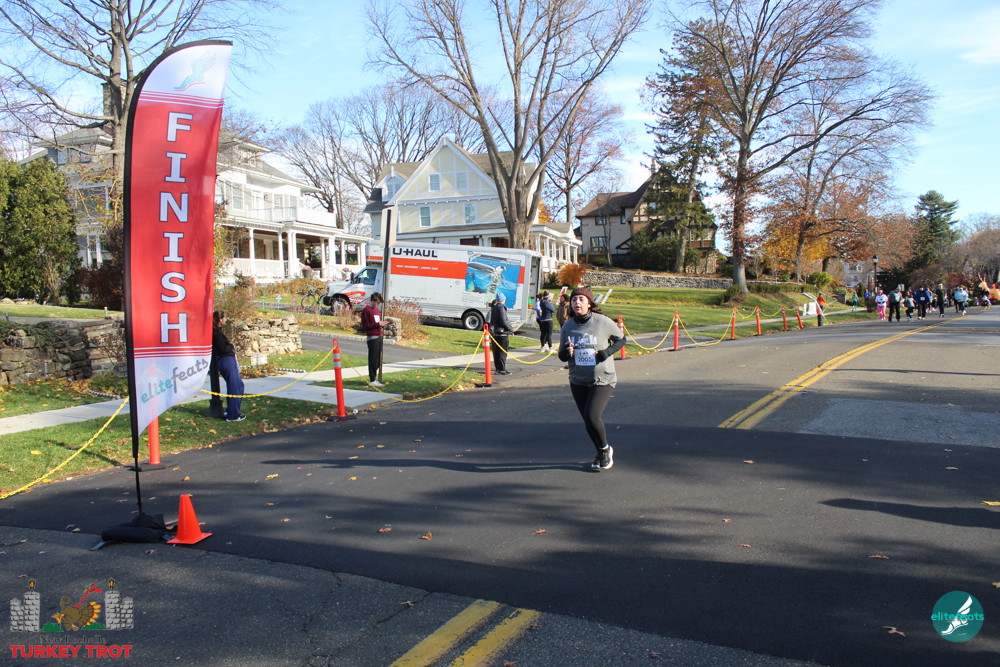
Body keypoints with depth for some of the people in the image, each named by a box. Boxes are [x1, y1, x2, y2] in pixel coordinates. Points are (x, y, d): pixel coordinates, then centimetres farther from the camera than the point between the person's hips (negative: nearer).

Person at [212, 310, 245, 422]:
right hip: (227, 361, -10)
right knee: (233, 388, -4)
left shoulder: (217, 331, 15)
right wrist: (232, 348, -2)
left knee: (239, 384, 20)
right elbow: (223, 348, -18)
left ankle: (230, 410, 26)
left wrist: (230, 348, 4)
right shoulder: (217, 332, -14)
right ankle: (233, 415, 2)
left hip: (229, 360, 10)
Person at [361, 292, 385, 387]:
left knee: (378, 359, 12)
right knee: (373, 359, -6)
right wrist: (377, 324, -19)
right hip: (372, 337, -9)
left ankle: (373, 377, 22)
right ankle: (372, 380, -1)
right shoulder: (366, 310, -8)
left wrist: (382, 323, 10)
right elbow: (365, 326, -13)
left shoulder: (377, 309, 18)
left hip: (379, 337, 9)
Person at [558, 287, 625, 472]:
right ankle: (601, 454, 32)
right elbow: (561, 356, 8)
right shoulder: (567, 326, 0)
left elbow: (621, 340, 3)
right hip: (578, 381, 5)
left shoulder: (603, 322, -11)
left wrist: (606, 353, -15)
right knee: (587, 420, 10)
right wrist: (566, 353, -17)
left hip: (603, 379, -5)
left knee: (592, 416, -17)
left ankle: (605, 449, 11)